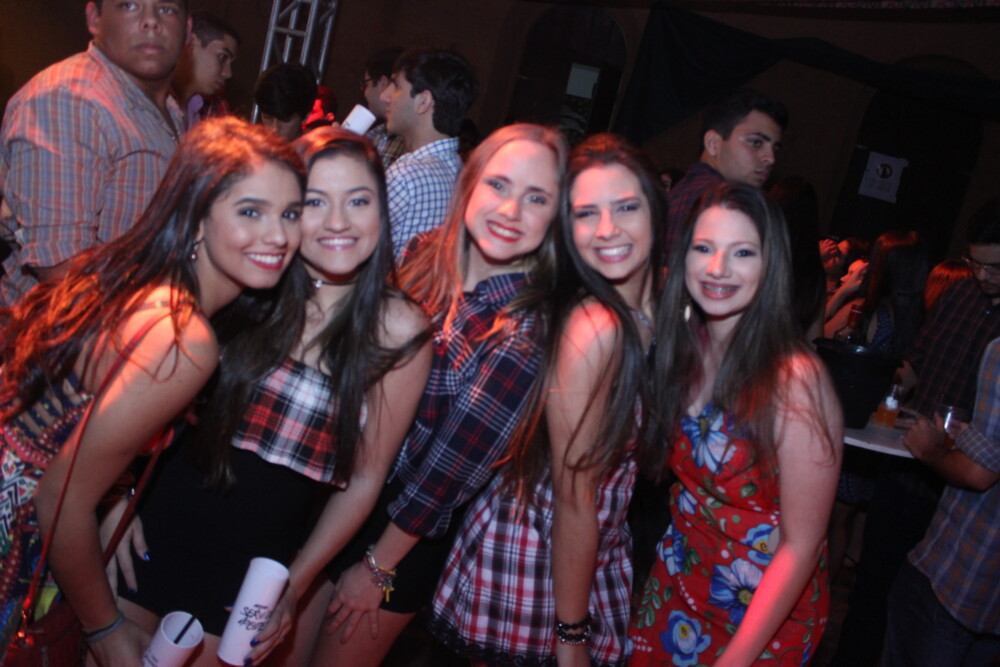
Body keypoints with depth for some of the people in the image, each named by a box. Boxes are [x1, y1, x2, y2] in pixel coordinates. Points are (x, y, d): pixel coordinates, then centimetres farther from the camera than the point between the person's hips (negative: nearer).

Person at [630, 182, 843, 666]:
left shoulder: (796, 381, -25)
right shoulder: (684, 348, -8)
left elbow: (801, 545, -21)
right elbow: (677, 470, 3)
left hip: (765, 614, -5)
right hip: (677, 586, 5)